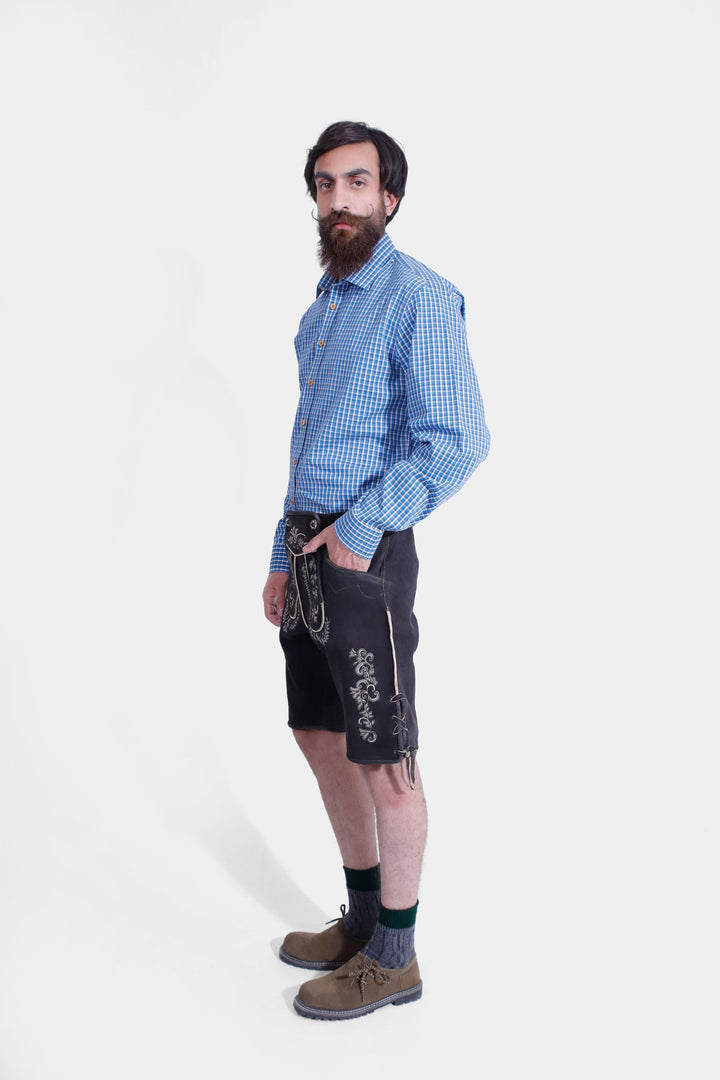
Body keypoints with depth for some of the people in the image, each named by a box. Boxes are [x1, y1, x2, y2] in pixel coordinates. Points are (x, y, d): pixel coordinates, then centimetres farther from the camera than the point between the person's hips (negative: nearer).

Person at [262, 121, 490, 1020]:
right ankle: (362, 916, 34)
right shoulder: (323, 306, 17)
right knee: (319, 738, 16)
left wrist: (364, 527, -18)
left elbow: (458, 442, -18)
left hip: (363, 552, -9)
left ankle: (393, 957, 18)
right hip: (307, 547, 9)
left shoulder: (417, 297, -10)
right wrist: (283, 559, 17)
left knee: (382, 761, 2)